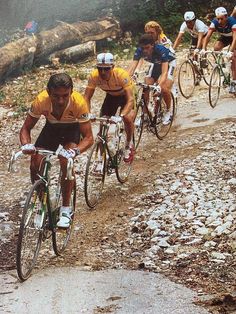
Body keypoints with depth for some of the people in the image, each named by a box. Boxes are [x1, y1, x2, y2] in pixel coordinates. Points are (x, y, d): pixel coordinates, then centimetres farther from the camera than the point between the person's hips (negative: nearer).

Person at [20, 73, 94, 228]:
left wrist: (75, 151, -53)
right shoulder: (41, 100, -34)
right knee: (35, 165, -14)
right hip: (51, 128, 2)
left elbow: (89, 137, -34)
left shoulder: (79, 102, -38)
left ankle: (66, 209, -12)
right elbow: (26, 128, -20)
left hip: (72, 129, -2)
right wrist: (26, 144, -42)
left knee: (66, 161, -28)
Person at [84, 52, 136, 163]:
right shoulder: (94, 76, -29)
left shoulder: (122, 75, -39)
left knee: (128, 118, -26)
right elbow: (87, 97, -24)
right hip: (111, 96, 4)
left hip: (126, 95, -4)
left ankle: (129, 145, 1)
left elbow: (130, 99, -44)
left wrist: (120, 116, -58)